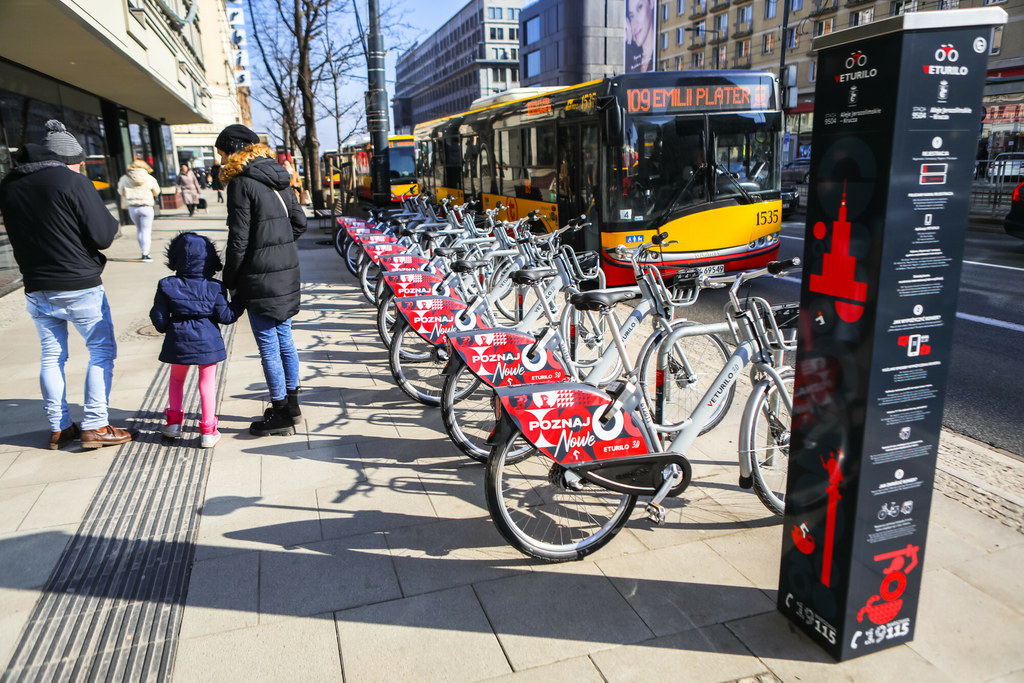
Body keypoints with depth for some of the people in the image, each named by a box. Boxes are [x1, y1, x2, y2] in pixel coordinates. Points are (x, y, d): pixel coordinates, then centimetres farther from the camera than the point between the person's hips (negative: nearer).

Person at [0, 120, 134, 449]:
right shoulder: (73, 182, -13)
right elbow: (103, 236, -14)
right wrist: (112, 221, 5)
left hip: (36, 289, 6)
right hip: (79, 287, -6)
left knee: (51, 355, 14)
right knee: (102, 350, 5)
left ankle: (58, 428, 19)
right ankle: (94, 427, 2)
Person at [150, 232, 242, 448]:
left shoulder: (166, 286, -6)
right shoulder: (215, 287, -9)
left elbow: (160, 320, -3)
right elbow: (224, 316, -7)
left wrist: (165, 328, 19)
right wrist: (239, 306, 12)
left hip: (179, 342, 1)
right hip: (208, 342, -1)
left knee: (176, 380, 23)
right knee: (207, 383, 7)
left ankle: (174, 422, 27)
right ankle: (208, 431, 10)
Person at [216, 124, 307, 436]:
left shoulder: (241, 183, -11)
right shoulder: (278, 179, 11)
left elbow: (239, 239, -14)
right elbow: (299, 221, 15)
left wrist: (229, 280, -5)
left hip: (260, 276, -8)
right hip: (287, 270, 8)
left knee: (268, 345, 0)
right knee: (284, 340, 16)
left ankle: (281, 414, 9)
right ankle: (291, 405, 27)